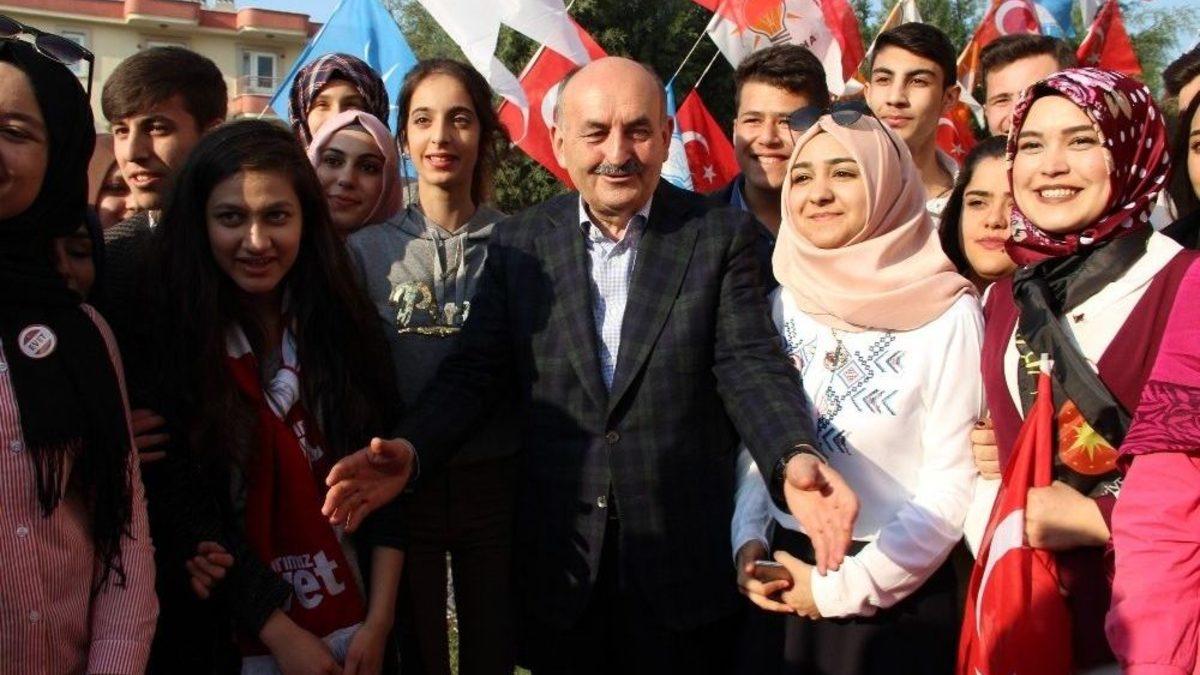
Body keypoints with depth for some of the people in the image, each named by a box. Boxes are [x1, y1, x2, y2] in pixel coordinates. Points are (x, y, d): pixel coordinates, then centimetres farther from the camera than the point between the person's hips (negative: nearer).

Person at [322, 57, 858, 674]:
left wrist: (794, 459, -29)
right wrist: (409, 450, -19)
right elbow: (476, 370, 0)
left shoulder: (721, 235, -2)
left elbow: (750, 366, -9)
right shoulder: (518, 244, 3)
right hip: (559, 561, 2)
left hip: (685, 559, -1)